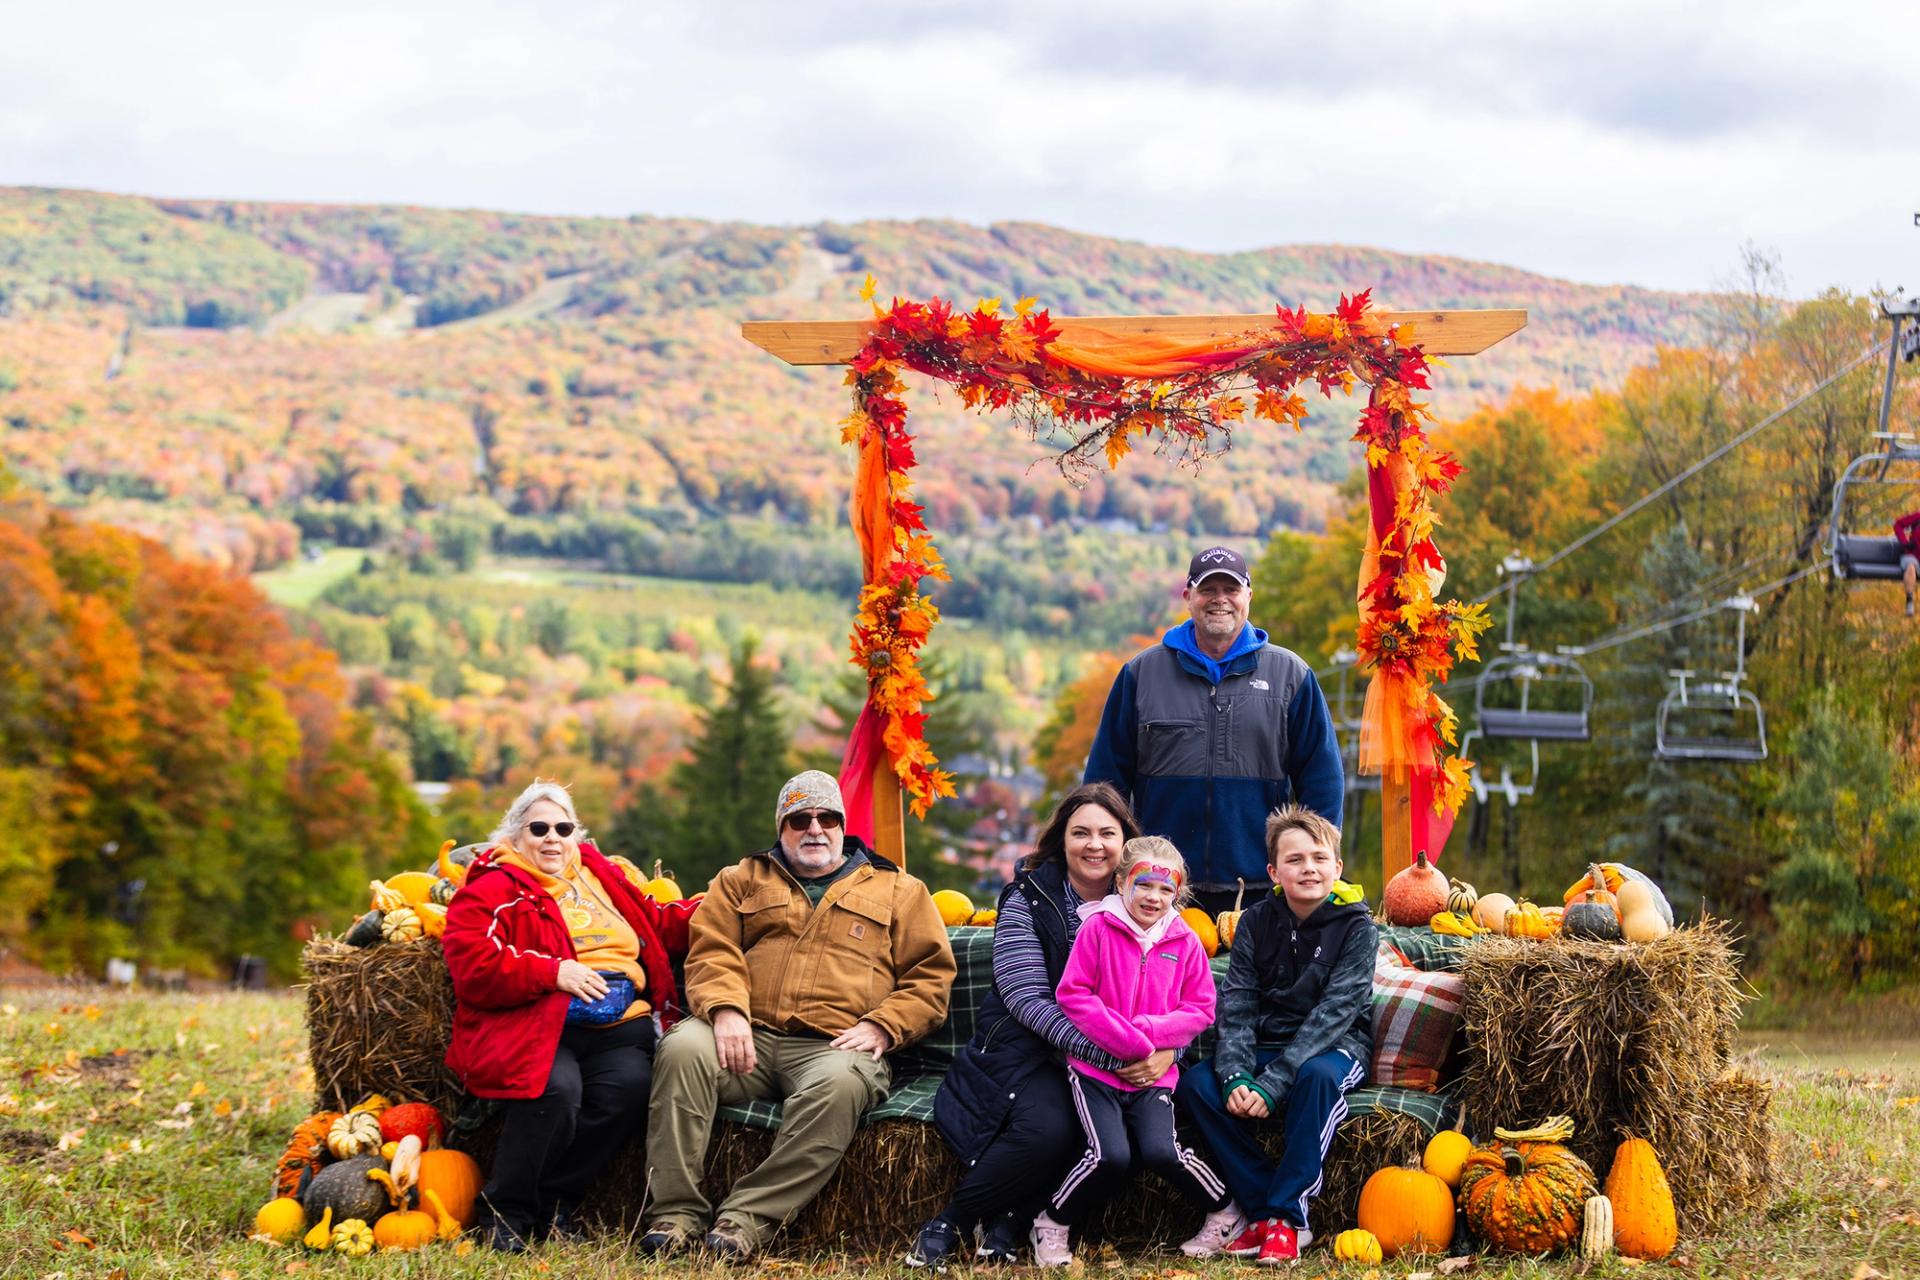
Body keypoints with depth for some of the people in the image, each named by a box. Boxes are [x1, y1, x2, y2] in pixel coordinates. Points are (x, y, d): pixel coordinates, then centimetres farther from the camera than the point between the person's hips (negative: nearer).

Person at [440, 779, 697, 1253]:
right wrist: (553, 972, -13)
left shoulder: (600, 875, 25)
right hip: (539, 1024, -5)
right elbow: (473, 968, -7)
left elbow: (659, 925, 30)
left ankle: (554, 1201, -11)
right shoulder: (492, 888, 6)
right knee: (556, 1088, -36)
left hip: (619, 1025, 5)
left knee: (629, 1086, -28)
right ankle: (507, 1210, -14)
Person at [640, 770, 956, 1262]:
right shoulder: (742, 880, 23)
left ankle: (749, 1216, -36)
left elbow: (930, 975, 12)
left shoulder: (898, 891, 19)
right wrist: (726, 1010, -12)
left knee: (840, 1083, -38)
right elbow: (712, 952, 9)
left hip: (833, 1047, -1)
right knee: (683, 1048, -31)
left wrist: (882, 1027, -5)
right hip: (749, 1037, 2)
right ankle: (676, 1211, -29)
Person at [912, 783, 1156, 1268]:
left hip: (1105, 1059, 3)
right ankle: (948, 1224, -12)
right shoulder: (1028, 898, -2)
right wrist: (1109, 1054, -26)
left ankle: (1008, 1222, -10)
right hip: (1025, 1047, -3)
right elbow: (1027, 998, -13)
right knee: (1047, 1128, -35)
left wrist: (1167, 1049, -21)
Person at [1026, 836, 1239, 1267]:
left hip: (1155, 1072, 2)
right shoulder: (1098, 928, -4)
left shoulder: (1185, 942, 4)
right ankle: (1052, 1224, 3)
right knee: (1110, 1156, -22)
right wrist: (1126, 1041, -15)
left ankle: (1226, 1213, 6)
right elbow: (1072, 993, -9)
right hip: (1095, 1066, -2)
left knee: (1162, 1151, -20)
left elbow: (1200, 1010, 4)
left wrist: (1149, 1031, -13)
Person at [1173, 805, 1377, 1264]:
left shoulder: (1355, 927, -11)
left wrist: (1272, 1083, -31)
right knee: (1195, 1083, -23)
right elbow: (1237, 1007, -7)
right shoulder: (1256, 922, 0)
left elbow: (1332, 1013, -21)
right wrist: (1237, 1076, -27)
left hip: (1334, 1046, -4)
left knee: (1318, 1075, -39)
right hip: (1267, 1044, 4)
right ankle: (1262, 1209, -18)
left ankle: (1286, 1217, -30)